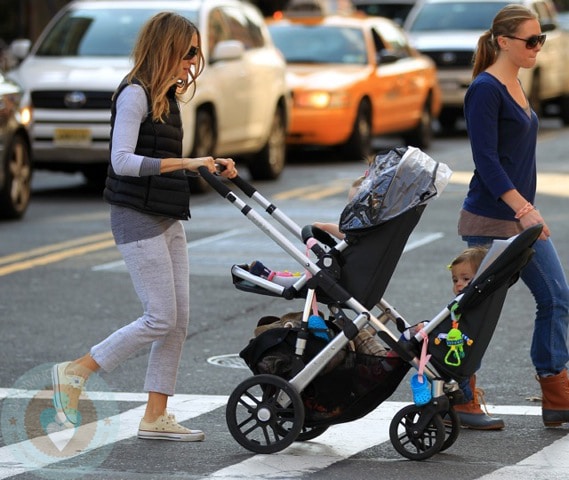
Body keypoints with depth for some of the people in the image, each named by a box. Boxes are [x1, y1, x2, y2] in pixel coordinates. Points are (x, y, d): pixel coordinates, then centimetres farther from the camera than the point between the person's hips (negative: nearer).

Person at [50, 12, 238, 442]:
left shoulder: (167, 98, 16)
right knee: (161, 319, -10)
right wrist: (186, 163, -24)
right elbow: (122, 161, -22)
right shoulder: (134, 95, -13)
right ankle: (74, 373, 1)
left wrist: (211, 165, 9)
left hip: (168, 220, 9)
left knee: (179, 319, 6)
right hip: (137, 218, -9)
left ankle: (156, 416, 11)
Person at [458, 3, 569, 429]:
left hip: (522, 215, 9)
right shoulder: (485, 90, -15)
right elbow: (485, 159, -21)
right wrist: (523, 208, -25)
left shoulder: (514, 85, 13)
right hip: (490, 219, -9)